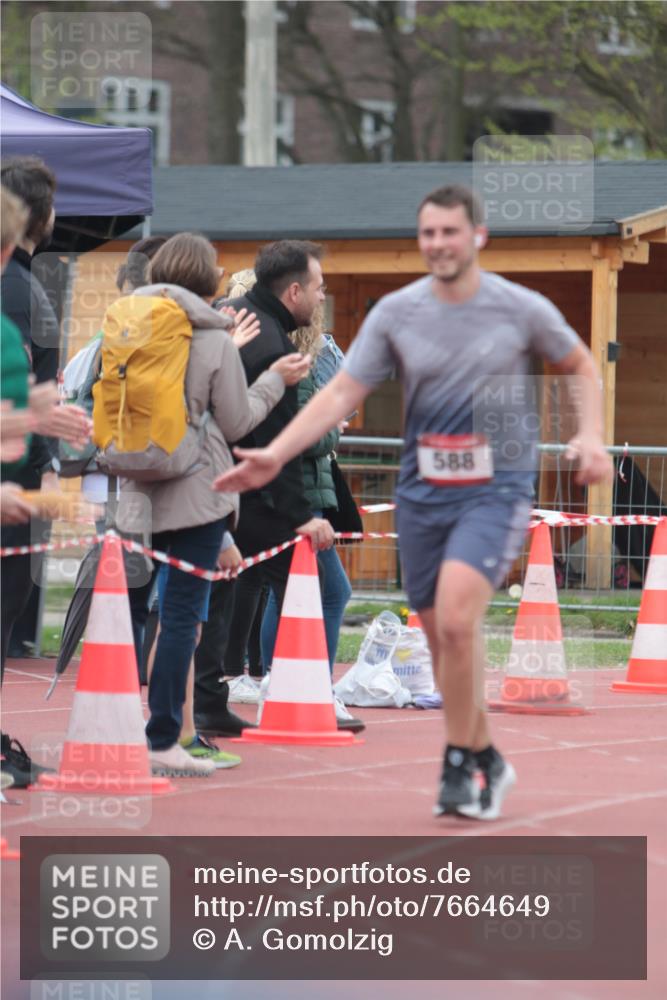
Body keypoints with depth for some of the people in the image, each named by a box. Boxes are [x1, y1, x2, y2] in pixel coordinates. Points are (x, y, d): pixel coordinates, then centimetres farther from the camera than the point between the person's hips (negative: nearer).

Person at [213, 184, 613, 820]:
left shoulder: (523, 309, -3)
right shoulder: (395, 314, 1)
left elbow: (581, 368, 13)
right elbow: (343, 393, 0)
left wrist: (590, 436, -4)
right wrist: (276, 454, -11)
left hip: (496, 488, -4)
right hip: (422, 492, 4)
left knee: (456, 619, -23)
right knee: (442, 640, 7)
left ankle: (458, 767, -12)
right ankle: (487, 762, 26)